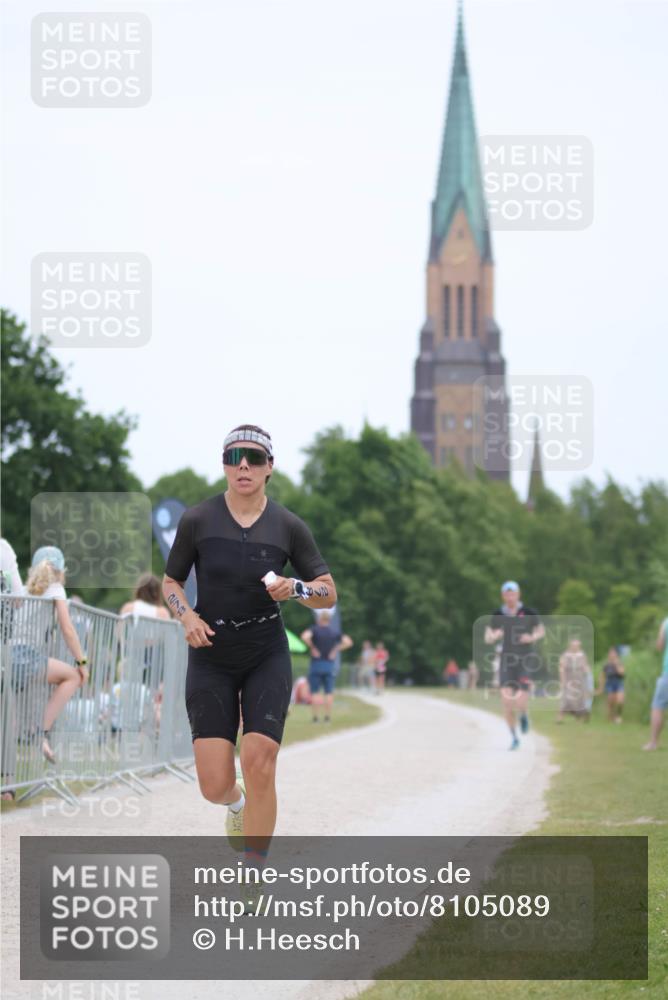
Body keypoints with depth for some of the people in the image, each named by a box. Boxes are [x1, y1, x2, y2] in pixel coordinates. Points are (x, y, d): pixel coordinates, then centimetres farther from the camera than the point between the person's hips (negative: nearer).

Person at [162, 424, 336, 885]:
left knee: (259, 762, -17)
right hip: (211, 660, 0)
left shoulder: (289, 526, -3)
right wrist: (187, 616, -11)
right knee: (215, 786, -7)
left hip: (267, 658, 0)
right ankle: (237, 802, 34)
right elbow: (171, 581, 9)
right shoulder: (197, 520, -4)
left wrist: (295, 588, -17)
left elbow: (329, 592, 4)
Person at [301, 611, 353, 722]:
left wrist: (312, 647, -11)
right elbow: (348, 642, 3)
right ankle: (328, 716, 4)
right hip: (329, 664, 3)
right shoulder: (335, 632, 5)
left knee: (315, 692, 0)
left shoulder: (315, 629, -6)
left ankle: (315, 716, -4)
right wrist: (336, 650, 3)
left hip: (316, 662, -3)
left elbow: (305, 637, -25)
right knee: (329, 692, 6)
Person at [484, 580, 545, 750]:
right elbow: (487, 639, 6)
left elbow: (541, 631, 9)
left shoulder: (529, 613, -4)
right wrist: (494, 636, -18)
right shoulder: (498, 615, 2)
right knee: (506, 701, -11)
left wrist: (532, 638, -13)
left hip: (525, 661, -2)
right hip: (507, 660, 2)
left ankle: (523, 716, 26)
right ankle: (514, 739, 8)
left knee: (520, 704, -13)